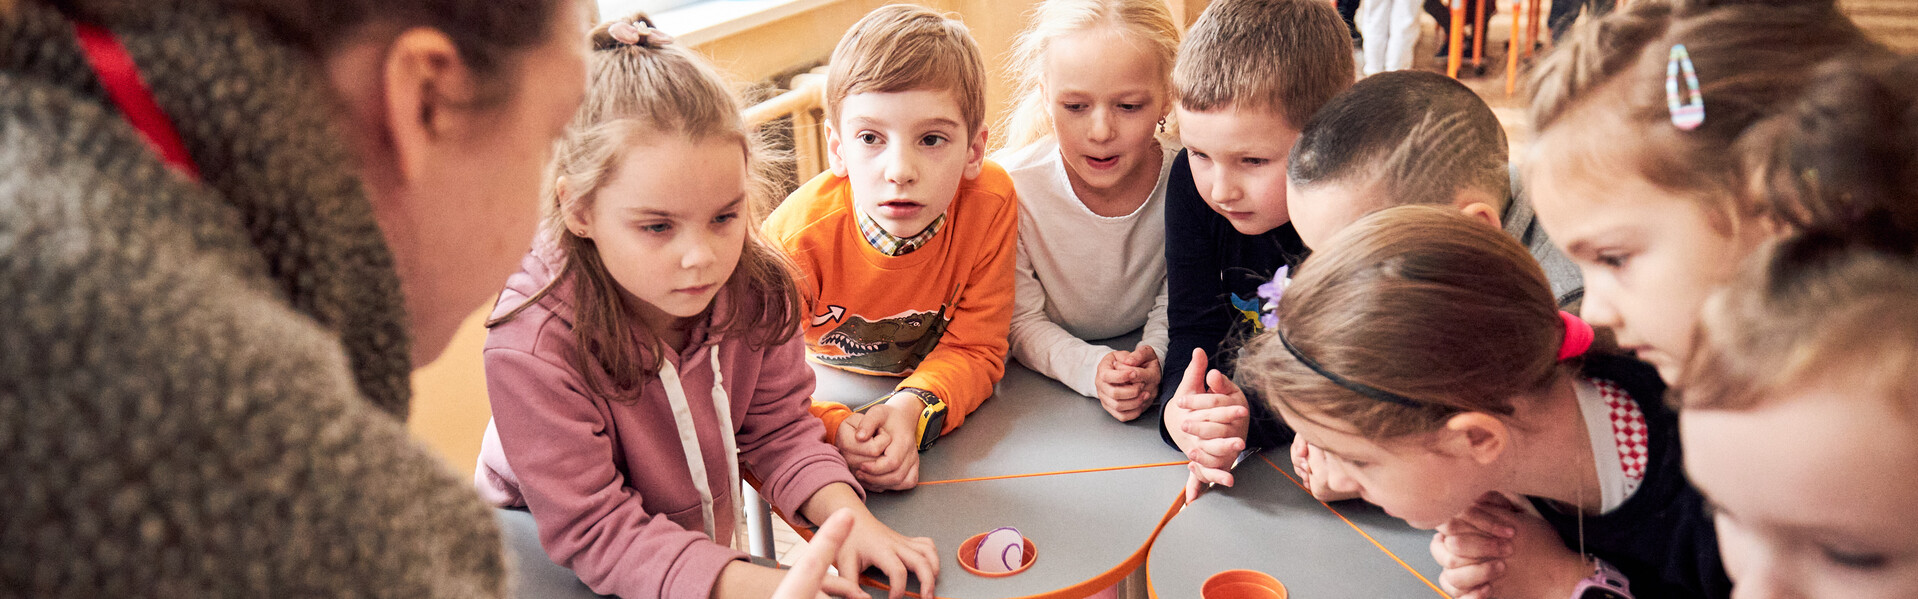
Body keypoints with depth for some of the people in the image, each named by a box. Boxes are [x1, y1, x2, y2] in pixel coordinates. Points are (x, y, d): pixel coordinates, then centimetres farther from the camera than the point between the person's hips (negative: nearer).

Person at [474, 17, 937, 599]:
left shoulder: (753, 286, -15)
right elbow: (596, 533, -27)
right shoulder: (531, 350, -30)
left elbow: (779, 429, -7)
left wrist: (849, 516, -25)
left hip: (712, 540, 5)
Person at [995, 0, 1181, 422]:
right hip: (1049, 380, -1)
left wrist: (1154, 358, -26)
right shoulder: (1012, 186, -21)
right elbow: (1023, 323, -12)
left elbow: (1173, 306, -5)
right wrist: (1090, 368, -30)